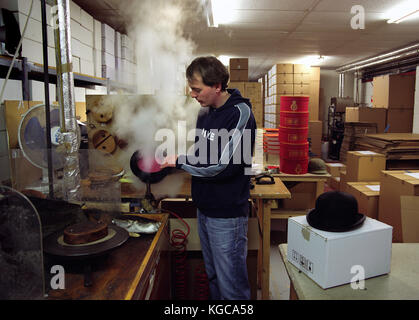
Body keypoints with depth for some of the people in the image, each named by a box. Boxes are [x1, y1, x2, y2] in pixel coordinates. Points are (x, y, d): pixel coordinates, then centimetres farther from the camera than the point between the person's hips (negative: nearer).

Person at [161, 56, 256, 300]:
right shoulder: (205, 112, 7)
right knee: (213, 276, 23)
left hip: (227, 214, -8)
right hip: (204, 207, 8)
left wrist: (179, 162, -13)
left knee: (231, 283, 5)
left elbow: (223, 166, -22)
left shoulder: (240, 113, -17)